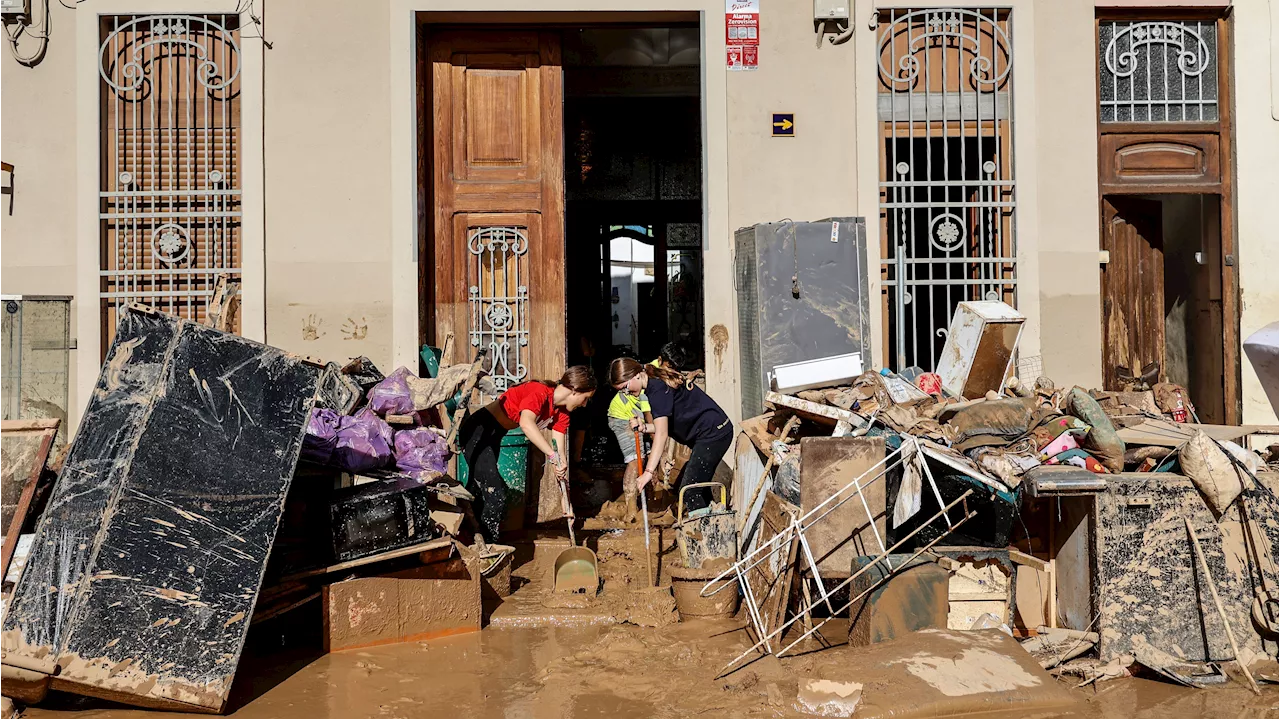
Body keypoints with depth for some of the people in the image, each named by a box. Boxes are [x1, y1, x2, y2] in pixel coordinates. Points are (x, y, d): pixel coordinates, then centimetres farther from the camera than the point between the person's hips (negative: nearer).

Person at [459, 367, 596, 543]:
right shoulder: (540, 392, -26)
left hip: (493, 436, 10)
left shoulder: (562, 413, 1)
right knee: (496, 495, -14)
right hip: (477, 430, -9)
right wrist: (553, 456, -49)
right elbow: (526, 423, -46)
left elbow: (561, 452, -2)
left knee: (481, 491, 19)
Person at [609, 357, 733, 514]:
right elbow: (668, 426, 17)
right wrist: (643, 427, 2)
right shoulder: (658, 382, 14)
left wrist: (648, 471, -28)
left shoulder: (657, 388, -16)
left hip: (713, 433, -11)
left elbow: (661, 434, -24)